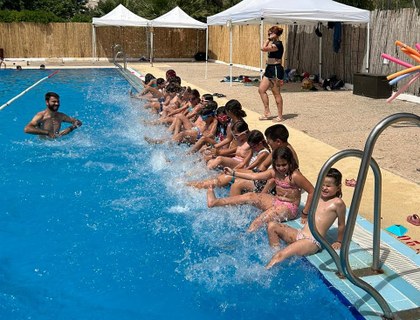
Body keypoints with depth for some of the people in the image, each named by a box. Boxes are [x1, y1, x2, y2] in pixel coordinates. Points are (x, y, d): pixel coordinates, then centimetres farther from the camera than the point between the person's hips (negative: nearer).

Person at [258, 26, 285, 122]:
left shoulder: (278, 44, -16)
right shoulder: (273, 43, 14)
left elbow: (263, 48, -24)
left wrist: (269, 39, -15)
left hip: (276, 69, -10)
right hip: (270, 68, 10)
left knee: (276, 93, -2)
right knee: (261, 90, 8)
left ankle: (280, 116, 8)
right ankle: (267, 113, 14)